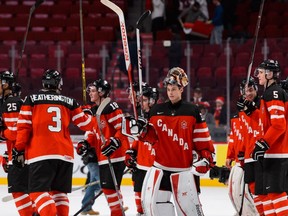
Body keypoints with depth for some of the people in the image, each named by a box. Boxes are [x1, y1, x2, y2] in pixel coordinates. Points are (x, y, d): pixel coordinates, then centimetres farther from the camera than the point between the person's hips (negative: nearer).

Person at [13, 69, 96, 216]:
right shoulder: (69, 102, 12)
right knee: (59, 192, 15)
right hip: (65, 154, 4)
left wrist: (19, 150, 4)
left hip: (40, 155, -4)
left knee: (38, 192, -9)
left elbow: (24, 127, -1)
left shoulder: (31, 100, 5)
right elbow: (85, 123, 16)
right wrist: (94, 118, 37)